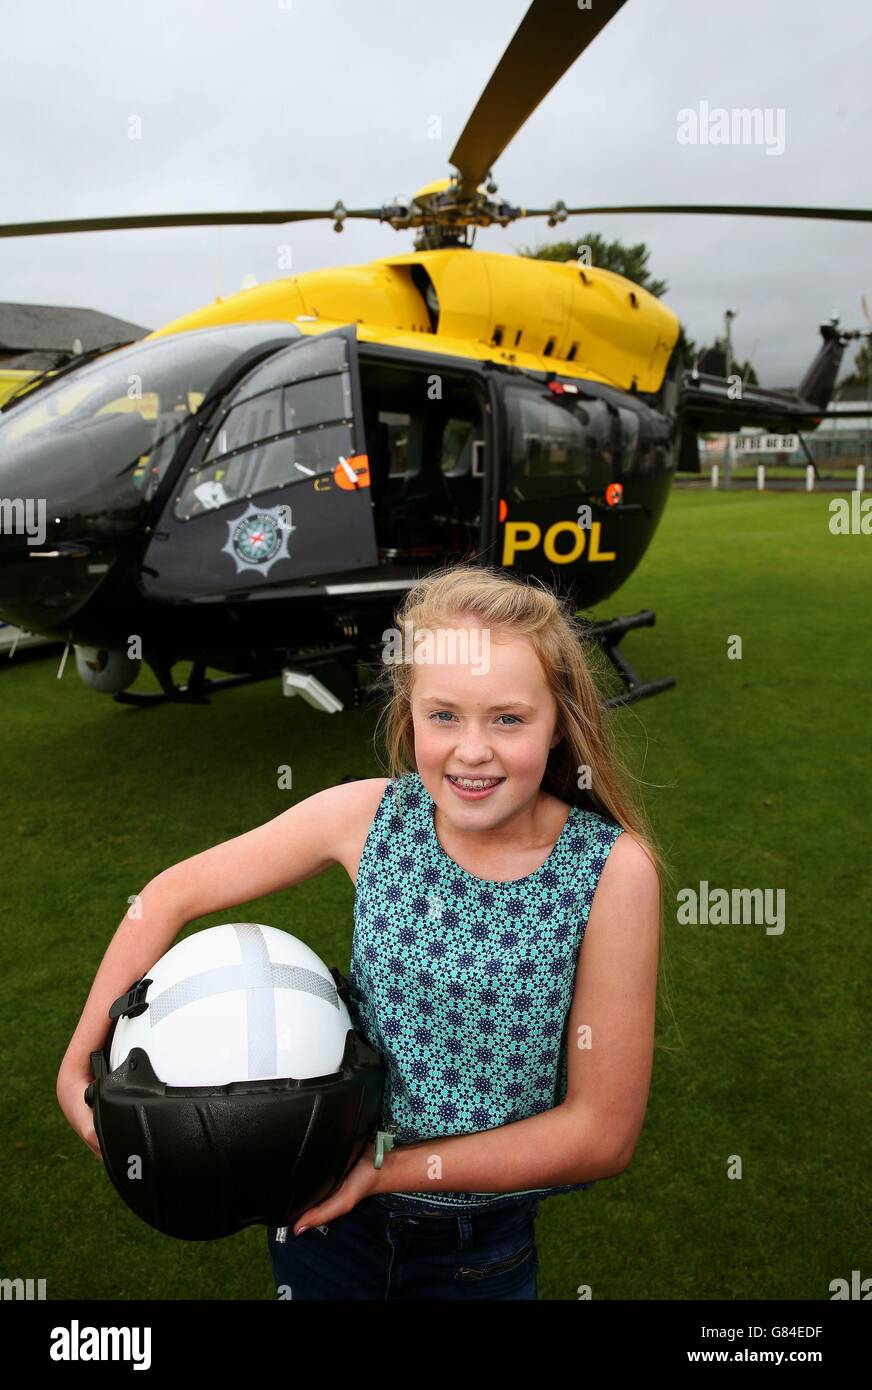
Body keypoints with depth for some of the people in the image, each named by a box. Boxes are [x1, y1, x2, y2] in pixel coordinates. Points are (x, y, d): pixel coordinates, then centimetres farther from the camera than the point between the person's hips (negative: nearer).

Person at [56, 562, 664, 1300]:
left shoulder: (614, 870, -23)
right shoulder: (368, 815, -18)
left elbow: (602, 1134, -18)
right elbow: (175, 894, -6)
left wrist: (389, 1168, -18)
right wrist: (80, 1061, -8)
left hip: (483, 1251, -1)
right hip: (325, 1214, 2)